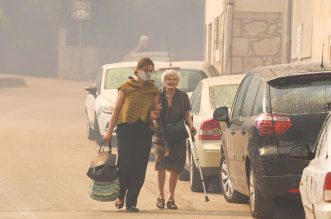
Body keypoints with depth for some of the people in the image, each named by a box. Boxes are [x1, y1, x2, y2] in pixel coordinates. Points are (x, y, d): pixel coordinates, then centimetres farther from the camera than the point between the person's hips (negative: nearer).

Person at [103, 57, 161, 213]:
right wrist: (109, 131, 1)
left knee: (139, 166, -2)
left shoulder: (154, 90, 13)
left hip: (145, 130, 3)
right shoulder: (126, 87, 4)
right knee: (125, 163, -11)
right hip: (126, 128, -3)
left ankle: (131, 202, 4)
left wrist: (154, 114, -8)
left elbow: (156, 110, 17)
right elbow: (116, 109, 5)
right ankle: (121, 195, 13)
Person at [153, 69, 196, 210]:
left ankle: (171, 198, 12)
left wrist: (191, 125, -9)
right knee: (161, 164, -12)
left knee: (175, 168, 2)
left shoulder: (183, 96, 6)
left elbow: (187, 115, 9)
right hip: (161, 135, -2)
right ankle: (161, 195, 3)